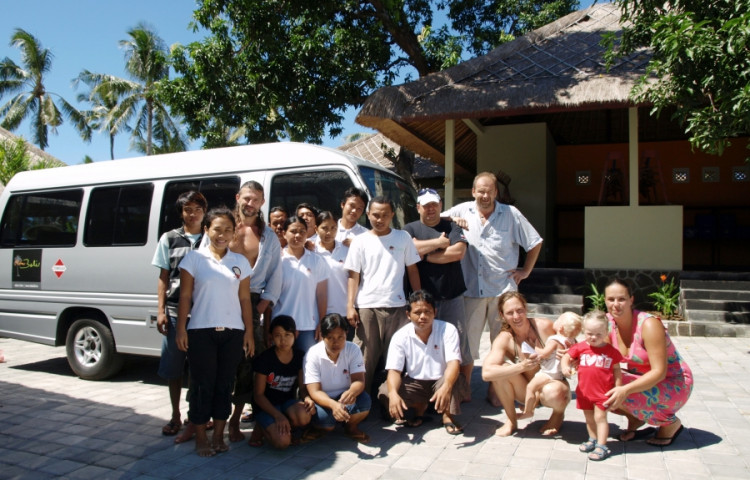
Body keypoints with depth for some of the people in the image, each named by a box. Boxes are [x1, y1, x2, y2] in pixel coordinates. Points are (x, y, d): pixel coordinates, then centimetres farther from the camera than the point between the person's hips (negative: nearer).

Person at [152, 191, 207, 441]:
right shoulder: (170, 239, 10)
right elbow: (163, 277, 10)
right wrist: (161, 311, 2)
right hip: (175, 311, 2)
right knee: (172, 366, 9)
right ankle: (175, 416, 26)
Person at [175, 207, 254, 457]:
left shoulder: (240, 262, 8)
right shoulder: (194, 258, 1)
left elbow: (245, 299, 8)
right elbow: (185, 296, 0)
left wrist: (249, 332, 5)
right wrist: (181, 329, -6)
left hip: (233, 332, 3)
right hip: (201, 331, -2)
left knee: (225, 385, 8)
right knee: (202, 385, 3)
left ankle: (218, 436, 22)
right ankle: (200, 438, 18)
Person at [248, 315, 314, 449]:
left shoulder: (300, 356, -2)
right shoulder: (265, 359, -13)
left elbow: (302, 388, 2)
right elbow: (259, 394, -10)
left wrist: (308, 399, -23)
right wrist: (277, 415, -23)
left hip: (288, 403, 4)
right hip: (267, 406, -4)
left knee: (304, 416, -32)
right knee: (282, 442, -29)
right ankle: (262, 428, 4)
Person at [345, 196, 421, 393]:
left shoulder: (403, 238, 6)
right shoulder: (360, 241, 3)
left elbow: (412, 270, 10)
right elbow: (353, 276, 2)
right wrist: (350, 306, -6)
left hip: (397, 306, 1)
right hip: (367, 307, -1)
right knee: (366, 358, 4)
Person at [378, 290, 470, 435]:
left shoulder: (448, 330, -15)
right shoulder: (400, 336, -11)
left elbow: (453, 362, -26)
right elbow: (394, 370, -17)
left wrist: (446, 387, -47)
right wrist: (393, 393, -39)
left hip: (441, 383, -2)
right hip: (414, 384, 2)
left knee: (458, 381, -35)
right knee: (385, 392, -24)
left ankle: (448, 415, -4)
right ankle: (419, 407, 6)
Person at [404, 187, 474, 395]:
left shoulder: (452, 227, 9)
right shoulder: (410, 229, 10)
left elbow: (458, 252, -8)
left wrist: (426, 255, -7)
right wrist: (439, 242, -5)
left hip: (452, 296, 0)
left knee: (459, 343, 4)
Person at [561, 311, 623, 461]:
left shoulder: (611, 351, -5)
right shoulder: (580, 348, -3)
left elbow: (617, 371, 2)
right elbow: (566, 357, 0)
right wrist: (565, 367, -22)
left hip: (603, 392, -3)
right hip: (584, 391, 3)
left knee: (600, 417, -5)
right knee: (589, 418, 17)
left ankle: (601, 446, 2)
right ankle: (593, 440, 35)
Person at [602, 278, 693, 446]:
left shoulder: (649, 325, -26)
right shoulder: (608, 323, -10)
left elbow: (659, 372, -27)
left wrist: (625, 390, -39)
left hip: (673, 383, -5)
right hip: (641, 379, 6)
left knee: (622, 395, -30)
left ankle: (670, 423, -2)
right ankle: (636, 419, 8)